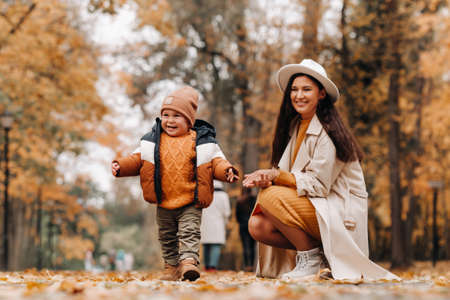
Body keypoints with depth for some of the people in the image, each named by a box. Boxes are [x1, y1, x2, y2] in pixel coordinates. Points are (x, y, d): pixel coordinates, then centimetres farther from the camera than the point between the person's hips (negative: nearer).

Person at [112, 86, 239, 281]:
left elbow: (215, 162, -1)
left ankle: (188, 261, -14)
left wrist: (226, 170, -21)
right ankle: (172, 266, 23)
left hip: (190, 203, -3)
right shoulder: (153, 141, 5)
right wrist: (121, 166, -7)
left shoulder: (201, 141, -2)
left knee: (189, 232, -12)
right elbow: (137, 160, 9)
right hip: (163, 203, 3)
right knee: (167, 237, 12)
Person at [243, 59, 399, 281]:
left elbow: (318, 184, -18)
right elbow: (286, 174, 9)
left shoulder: (328, 132, -13)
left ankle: (311, 256, -12)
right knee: (257, 226, -13)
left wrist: (277, 176, -24)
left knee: (271, 196, -26)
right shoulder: (294, 126, 11)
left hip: (339, 212, -8)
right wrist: (266, 178, -13)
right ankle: (318, 251, 1)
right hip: (311, 206, 8)